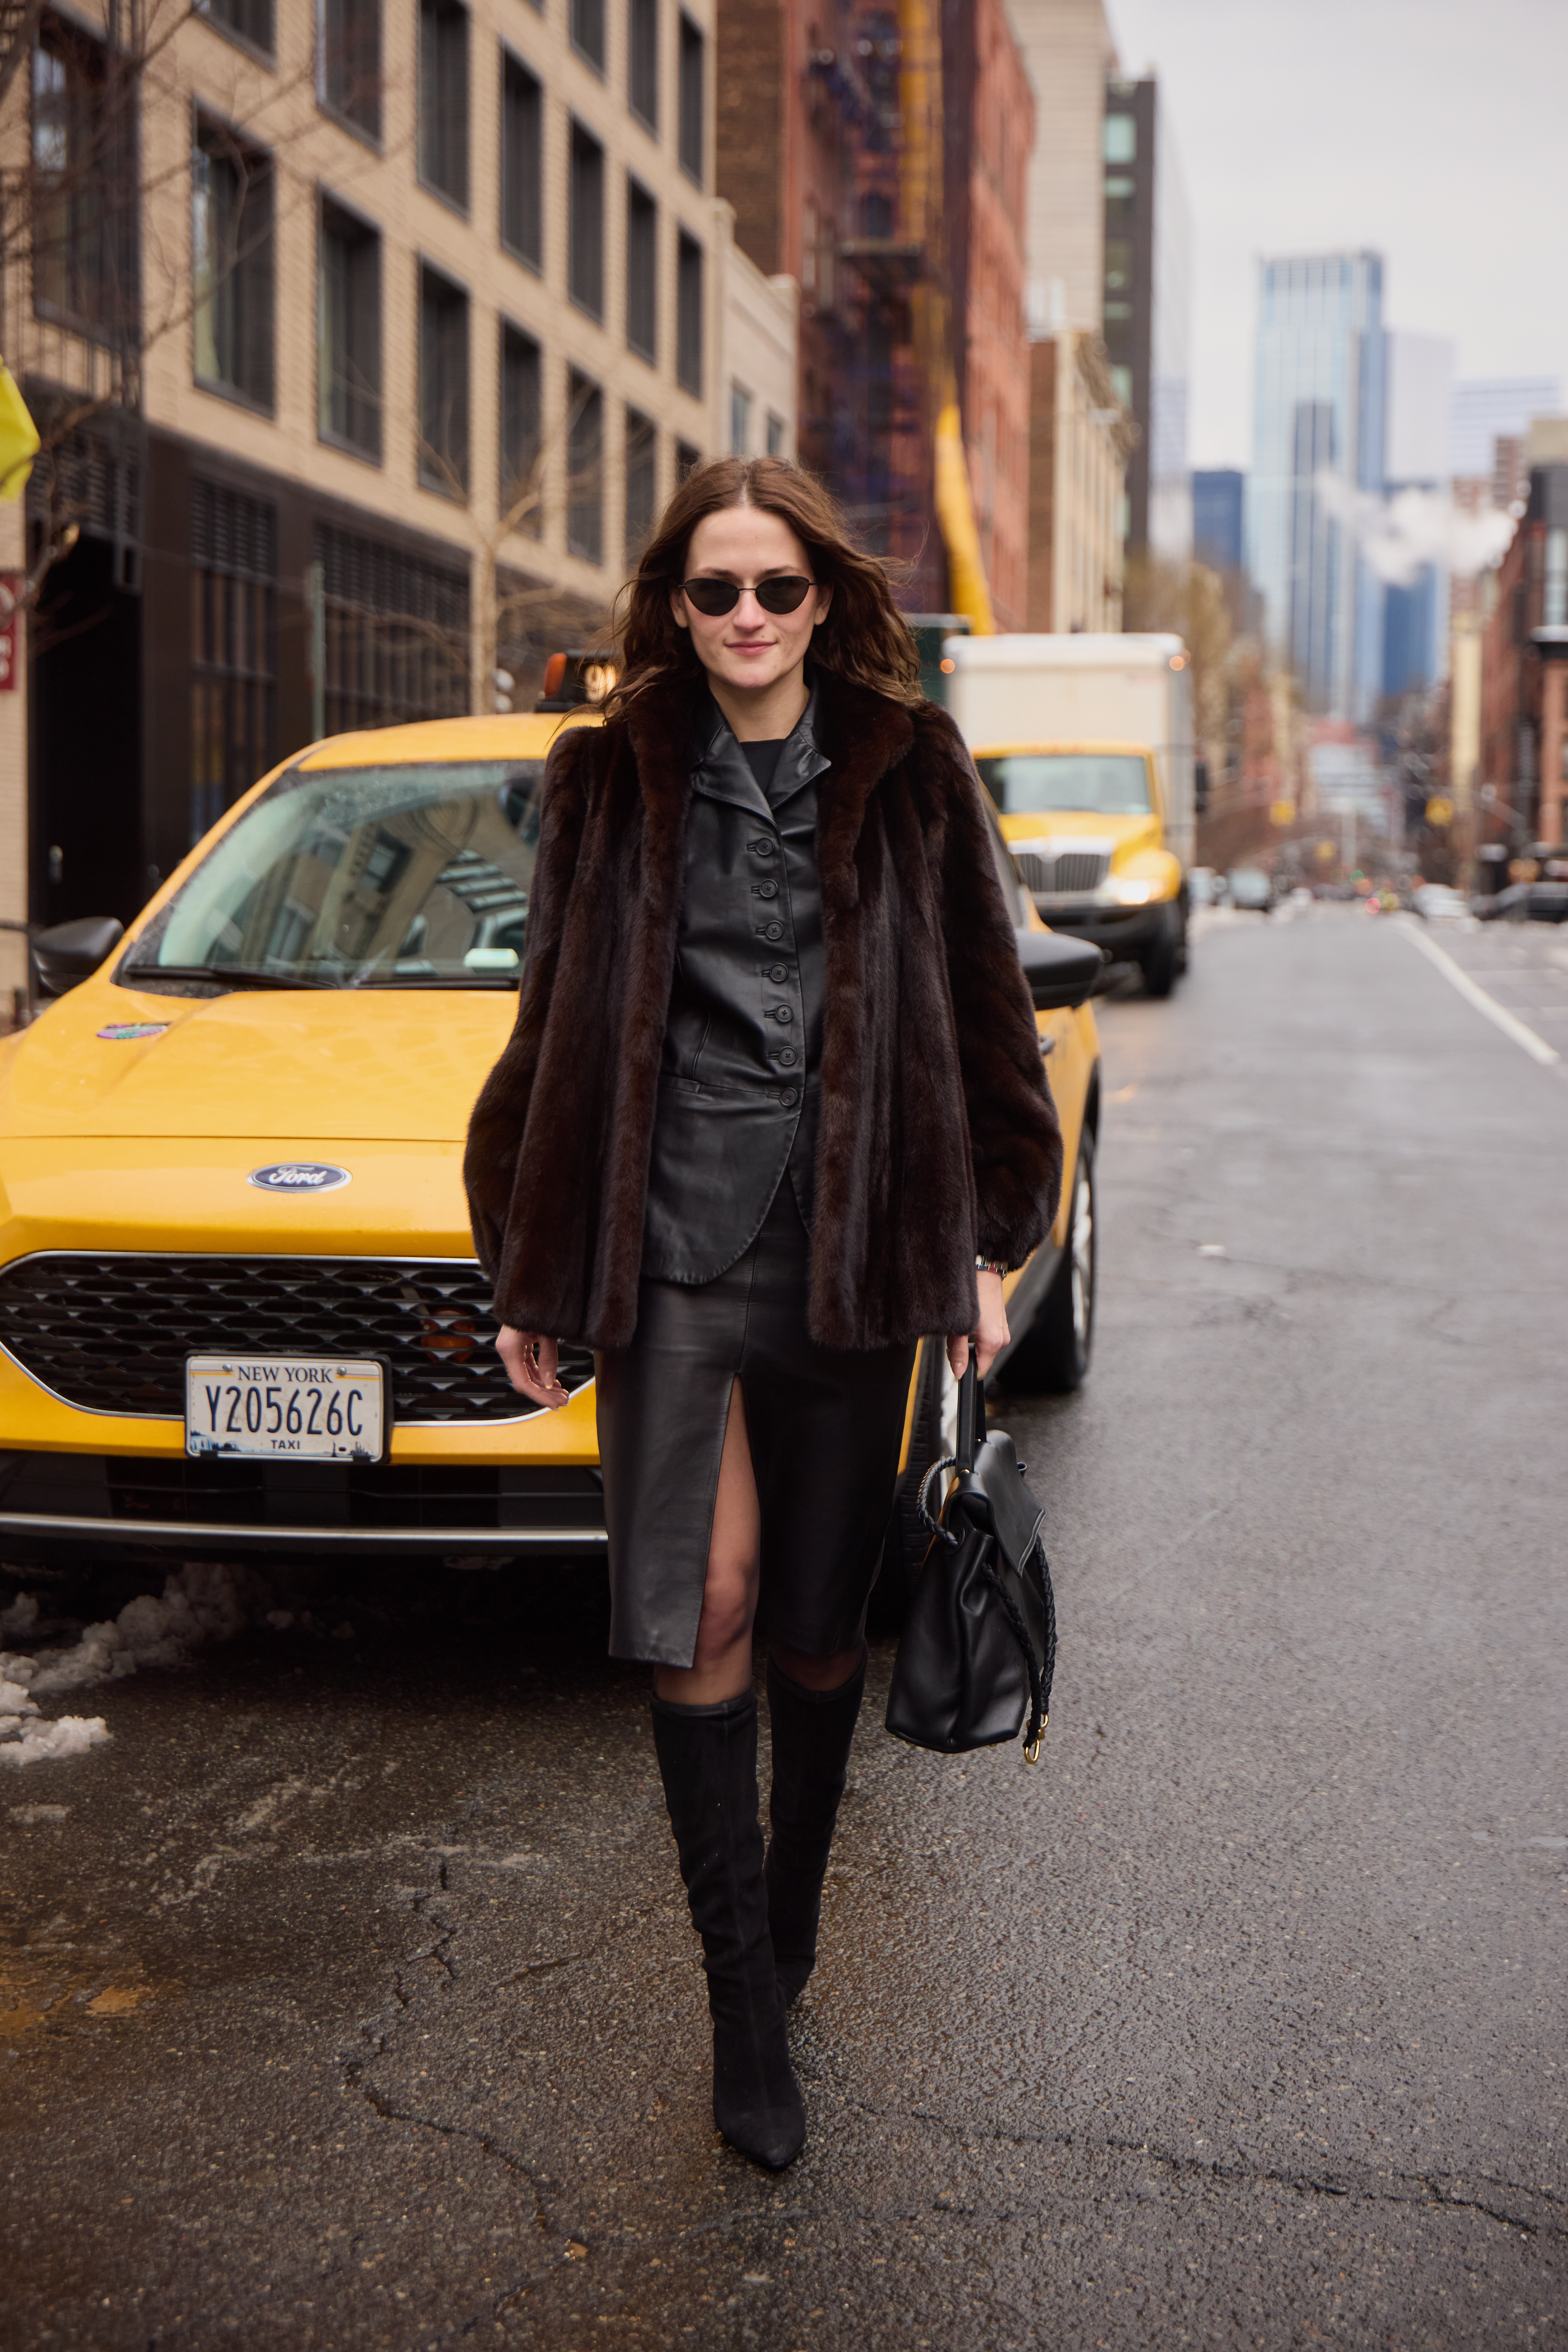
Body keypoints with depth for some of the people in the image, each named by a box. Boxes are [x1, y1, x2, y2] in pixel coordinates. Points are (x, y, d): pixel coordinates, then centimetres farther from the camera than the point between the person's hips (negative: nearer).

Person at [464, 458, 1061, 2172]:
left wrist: (989, 1244, 6)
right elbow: (557, 1029, 9)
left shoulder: (907, 777, 5)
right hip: (671, 1242, 0)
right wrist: (531, 1276, 8)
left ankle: (790, 1913, 31)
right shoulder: (612, 784, 5)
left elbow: (979, 1019, 9)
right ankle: (744, 1996, 7)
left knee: (818, 1617, 8)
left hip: (851, 1247, 0)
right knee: (701, 1613, -6)